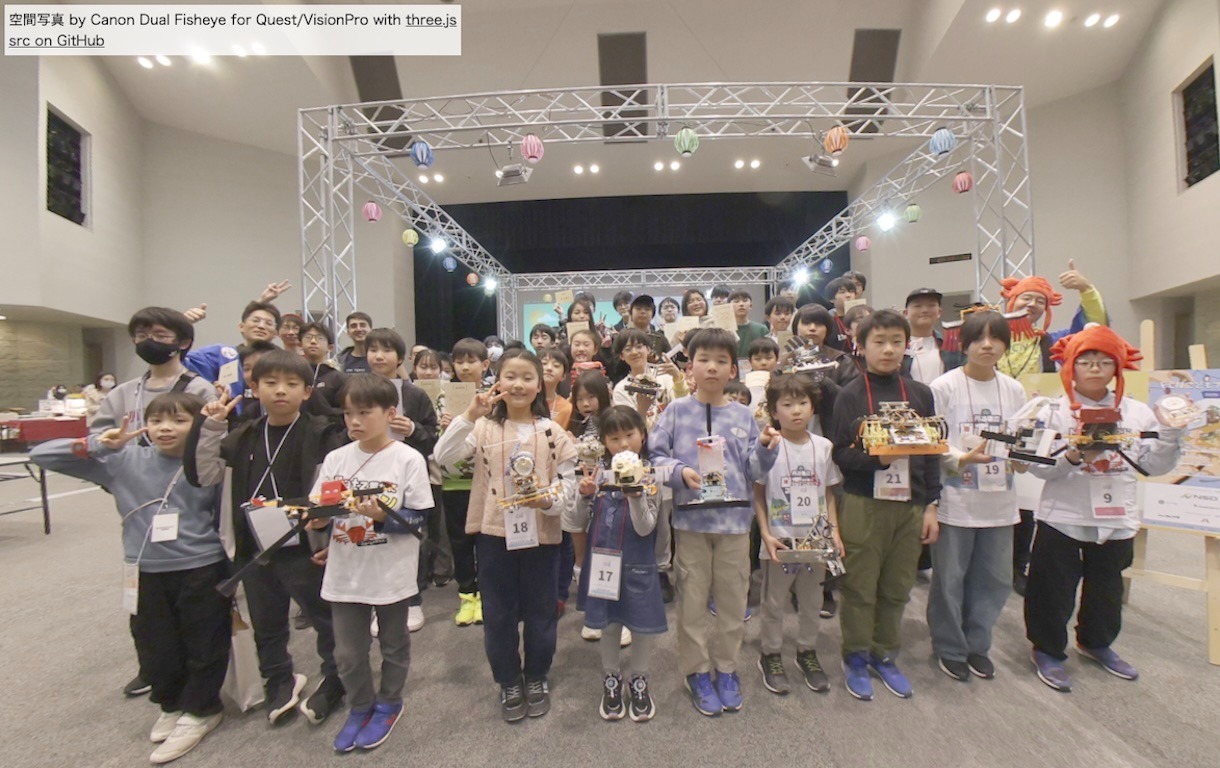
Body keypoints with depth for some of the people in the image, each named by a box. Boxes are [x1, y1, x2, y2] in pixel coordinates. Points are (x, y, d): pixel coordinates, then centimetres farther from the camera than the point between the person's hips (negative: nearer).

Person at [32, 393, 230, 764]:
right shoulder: (123, 461, -4)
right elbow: (41, 455, -1)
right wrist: (96, 444, -16)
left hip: (203, 570, -2)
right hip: (147, 573, 3)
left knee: (206, 644, 10)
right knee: (156, 646, 17)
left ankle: (199, 711, 33)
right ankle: (170, 704, 44)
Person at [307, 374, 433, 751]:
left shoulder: (408, 459, -14)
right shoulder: (335, 459, -2)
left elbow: (419, 518, -14)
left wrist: (383, 514, -29)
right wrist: (318, 520, -17)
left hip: (391, 574, -3)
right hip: (345, 574, 4)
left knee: (393, 645, 18)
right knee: (347, 652, 16)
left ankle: (388, 705, 42)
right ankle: (360, 707, 42)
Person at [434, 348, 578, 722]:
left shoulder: (552, 432, -3)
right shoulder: (484, 428, -2)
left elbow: (569, 481, -3)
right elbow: (444, 457, -17)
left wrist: (549, 499, -24)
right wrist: (469, 416, -26)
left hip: (541, 533, 0)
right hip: (494, 533, 0)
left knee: (540, 611, 14)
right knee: (498, 613, 13)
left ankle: (536, 678, 37)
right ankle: (509, 682, 35)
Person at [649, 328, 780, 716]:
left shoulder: (743, 415, 5)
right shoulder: (677, 411, -2)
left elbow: (754, 470, 3)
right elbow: (655, 454, -5)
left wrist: (766, 449, -15)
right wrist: (680, 472, -20)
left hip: (734, 518, 2)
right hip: (691, 517, -2)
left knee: (733, 598, 13)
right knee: (692, 599, 8)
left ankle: (726, 668, 33)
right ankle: (697, 671, 27)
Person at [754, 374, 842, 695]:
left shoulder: (823, 446, 0)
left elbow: (828, 493, 8)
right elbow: (758, 494, -8)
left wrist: (834, 530, 0)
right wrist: (766, 535, -14)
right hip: (779, 541, -4)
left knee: (810, 601, 19)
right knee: (774, 603, 11)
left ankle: (807, 652, 38)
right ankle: (770, 655, 30)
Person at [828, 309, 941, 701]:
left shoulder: (920, 394, 6)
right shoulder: (849, 395, -5)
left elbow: (932, 453, 8)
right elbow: (839, 454, -8)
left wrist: (931, 506, 5)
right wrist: (876, 458, -24)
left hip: (909, 504, 4)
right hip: (863, 504, -3)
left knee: (897, 588, 13)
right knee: (859, 587, 7)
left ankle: (884, 655, 33)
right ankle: (855, 658, 25)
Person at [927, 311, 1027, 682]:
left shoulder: (1014, 389, 7)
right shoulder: (944, 386, -8)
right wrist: (964, 459, -24)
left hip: (999, 500, 5)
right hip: (955, 499, -5)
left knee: (993, 579, 14)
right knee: (950, 578, 6)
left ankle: (977, 645, 34)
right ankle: (950, 648, 25)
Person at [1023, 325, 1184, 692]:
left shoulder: (1137, 412, 4)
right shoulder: (1053, 412, -7)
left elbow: (1155, 465, 2)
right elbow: (1038, 466, -13)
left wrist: (1172, 433, -10)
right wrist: (1073, 457, -30)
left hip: (1118, 520, 4)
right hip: (1063, 519, -4)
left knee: (1107, 589, 20)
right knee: (1054, 589, 5)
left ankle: (1096, 642, 43)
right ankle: (1047, 649, 23)